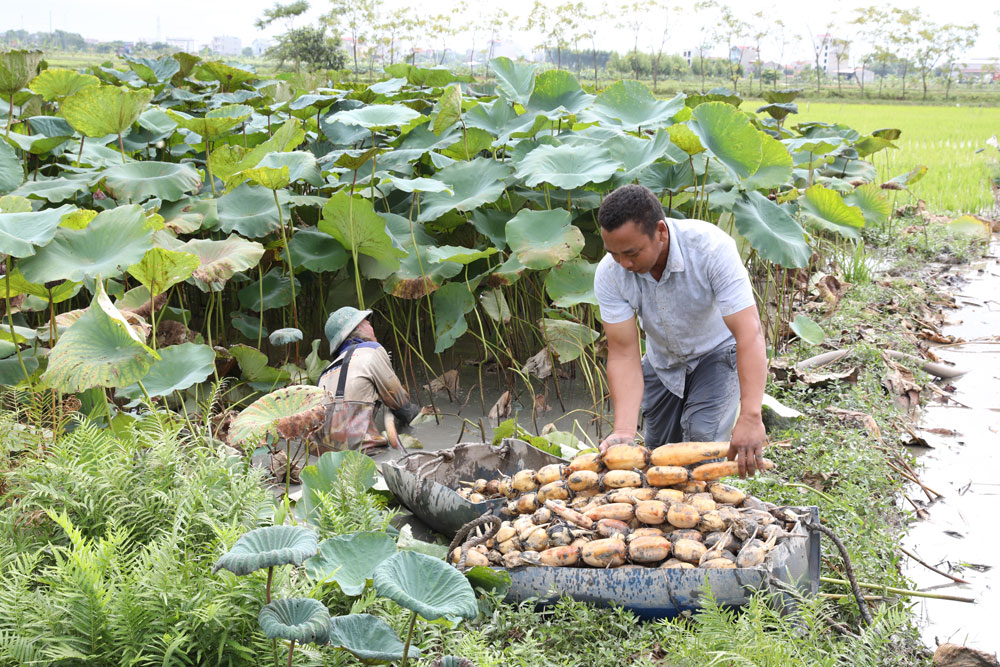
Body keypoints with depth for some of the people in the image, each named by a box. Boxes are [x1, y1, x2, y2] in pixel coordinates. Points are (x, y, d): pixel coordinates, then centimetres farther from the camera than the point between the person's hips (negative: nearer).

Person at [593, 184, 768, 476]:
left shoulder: (711, 247, -37)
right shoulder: (609, 274, -27)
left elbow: (749, 332, -42)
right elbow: (624, 354, -26)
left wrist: (750, 417, -53)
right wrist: (624, 430, -41)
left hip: (717, 353, -3)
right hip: (663, 362, 4)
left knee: (703, 439, -23)